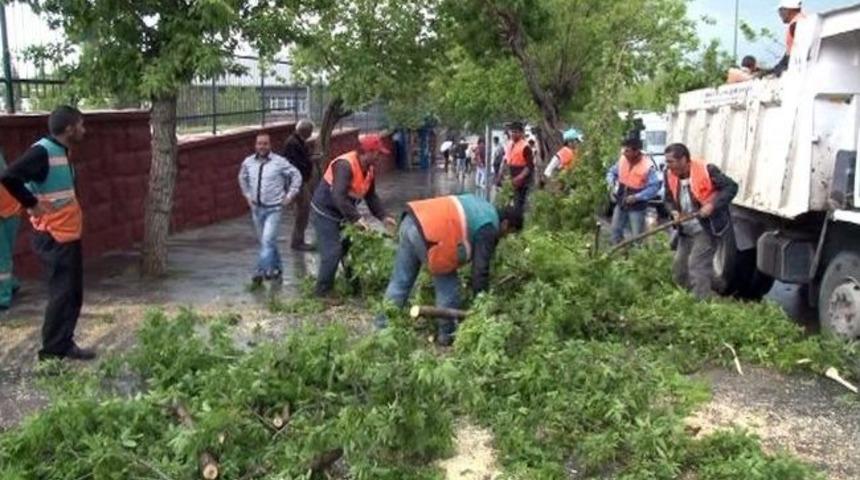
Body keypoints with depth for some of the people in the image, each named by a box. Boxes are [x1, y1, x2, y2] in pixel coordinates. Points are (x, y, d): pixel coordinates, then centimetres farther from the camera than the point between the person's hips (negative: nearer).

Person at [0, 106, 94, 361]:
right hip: (54, 237, -9)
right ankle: (53, 351, 6)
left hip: (68, 234, 9)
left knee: (73, 294, 13)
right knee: (62, 294, -3)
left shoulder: (61, 152, 11)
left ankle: (64, 345, 22)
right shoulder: (42, 151, -18)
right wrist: (33, 204, -20)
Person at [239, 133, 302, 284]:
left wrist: (289, 196, -4)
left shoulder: (279, 162, -11)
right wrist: (247, 195, 14)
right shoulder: (248, 162, 1)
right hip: (256, 208, 5)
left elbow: (296, 176, -2)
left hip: (274, 209, -5)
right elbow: (242, 178, 21)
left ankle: (261, 271, -12)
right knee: (264, 241, 15)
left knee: (267, 241, -15)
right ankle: (276, 268, 31)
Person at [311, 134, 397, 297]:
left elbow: (371, 196, 10)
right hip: (324, 212, -9)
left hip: (342, 214, 9)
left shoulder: (369, 169, 0)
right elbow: (338, 196, -38)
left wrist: (383, 216, -2)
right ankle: (322, 293, -3)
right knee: (332, 253, -12)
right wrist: (356, 218, -39)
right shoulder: (345, 165, -29)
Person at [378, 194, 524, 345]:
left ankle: (383, 325, 22)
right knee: (448, 286, 7)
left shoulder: (482, 208, 25)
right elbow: (481, 268, -1)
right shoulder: (488, 228, -1)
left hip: (412, 221, 9)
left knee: (400, 281, 16)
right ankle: (446, 333, 19)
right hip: (428, 234, -9)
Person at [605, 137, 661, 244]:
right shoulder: (623, 159, -5)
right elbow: (612, 171, 11)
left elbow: (655, 187, -24)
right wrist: (611, 181, -12)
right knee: (616, 229, 16)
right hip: (621, 203, 6)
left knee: (637, 235, 0)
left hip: (637, 206, -6)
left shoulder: (648, 166, -23)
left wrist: (637, 197, -28)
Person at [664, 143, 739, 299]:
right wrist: (674, 211, -12)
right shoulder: (670, 176, -3)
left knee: (697, 266, -16)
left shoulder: (706, 170, -21)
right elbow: (669, 200, 10)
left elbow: (731, 187, -16)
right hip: (686, 232, 7)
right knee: (679, 268, 11)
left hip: (707, 229, -7)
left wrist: (712, 205, -26)